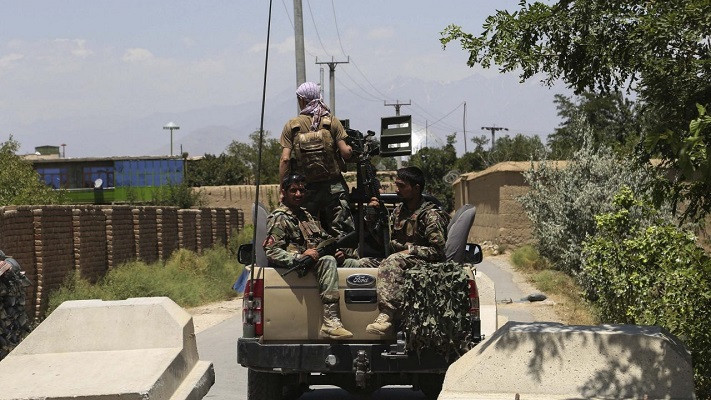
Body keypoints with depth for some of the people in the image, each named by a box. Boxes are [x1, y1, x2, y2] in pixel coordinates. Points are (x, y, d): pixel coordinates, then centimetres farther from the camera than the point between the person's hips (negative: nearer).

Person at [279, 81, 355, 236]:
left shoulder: (291, 126, 0)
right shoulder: (332, 122, -1)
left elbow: (285, 159, -7)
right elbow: (345, 152, -8)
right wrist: (351, 149, 15)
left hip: (306, 188, 0)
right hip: (333, 186, 0)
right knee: (342, 234, 1)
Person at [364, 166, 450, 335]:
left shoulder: (431, 214, -5)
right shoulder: (398, 211, 17)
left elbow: (438, 251, -10)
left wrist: (410, 250, -14)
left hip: (425, 262, -7)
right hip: (401, 258, 7)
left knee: (393, 261, -38)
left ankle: (387, 314, -51)